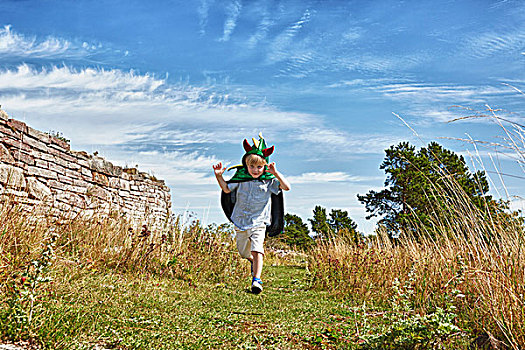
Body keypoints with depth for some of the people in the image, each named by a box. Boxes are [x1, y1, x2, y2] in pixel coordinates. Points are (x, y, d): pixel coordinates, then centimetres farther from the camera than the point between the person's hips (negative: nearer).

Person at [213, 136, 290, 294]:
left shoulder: (268, 180, -8)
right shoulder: (241, 177, -2)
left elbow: (287, 187, -18)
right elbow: (226, 189, 8)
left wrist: (276, 173, -29)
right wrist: (219, 176, -7)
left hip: (258, 223, -3)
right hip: (240, 222, 3)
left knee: (257, 250, -21)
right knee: (244, 253, 19)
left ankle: (256, 280, -17)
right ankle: (254, 262, 52)